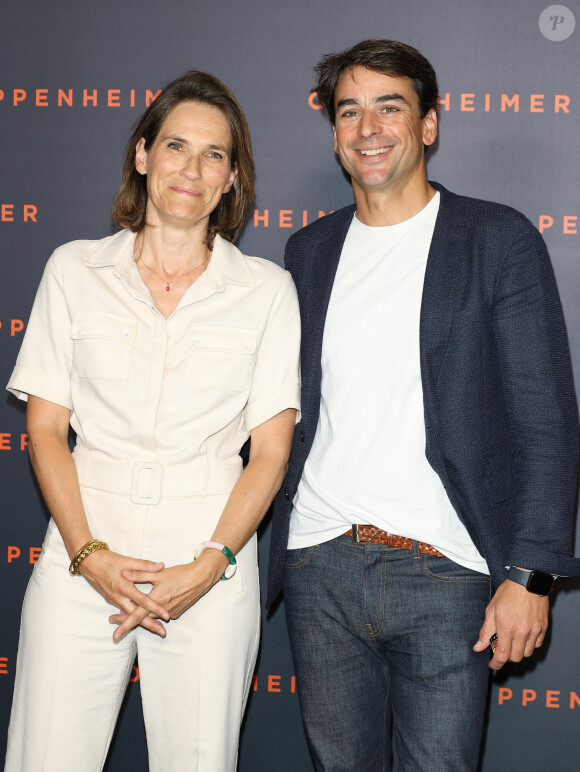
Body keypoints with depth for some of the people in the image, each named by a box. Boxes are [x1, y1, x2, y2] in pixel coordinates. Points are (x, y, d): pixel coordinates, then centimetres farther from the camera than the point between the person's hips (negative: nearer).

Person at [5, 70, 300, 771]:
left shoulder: (266, 289, 4)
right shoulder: (75, 270, 6)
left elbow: (270, 450, 1)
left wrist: (209, 566, -10)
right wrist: (89, 554, -8)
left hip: (211, 555, 0)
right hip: (85, 545, 1)